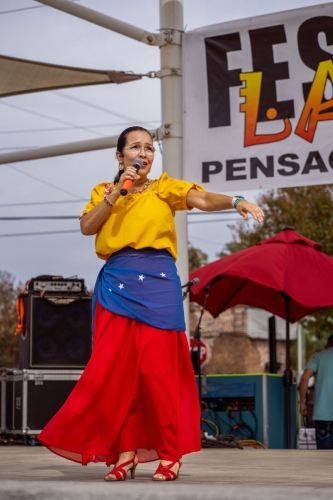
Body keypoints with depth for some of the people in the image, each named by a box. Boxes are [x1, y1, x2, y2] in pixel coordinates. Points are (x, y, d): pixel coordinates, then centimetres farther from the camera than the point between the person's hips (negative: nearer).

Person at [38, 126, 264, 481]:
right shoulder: (104, 191, 16)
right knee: (116, 367, -3)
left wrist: (236, 202, -26)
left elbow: (203, 200, -8)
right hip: (116, 284, 2)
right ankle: (125, 451, 2)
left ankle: (170, 453, -1)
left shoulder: (164, 187, 9)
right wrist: (116, 193, -7)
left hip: (157, 283, -2)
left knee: (158, 366, -7)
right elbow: (87, 226, 1)